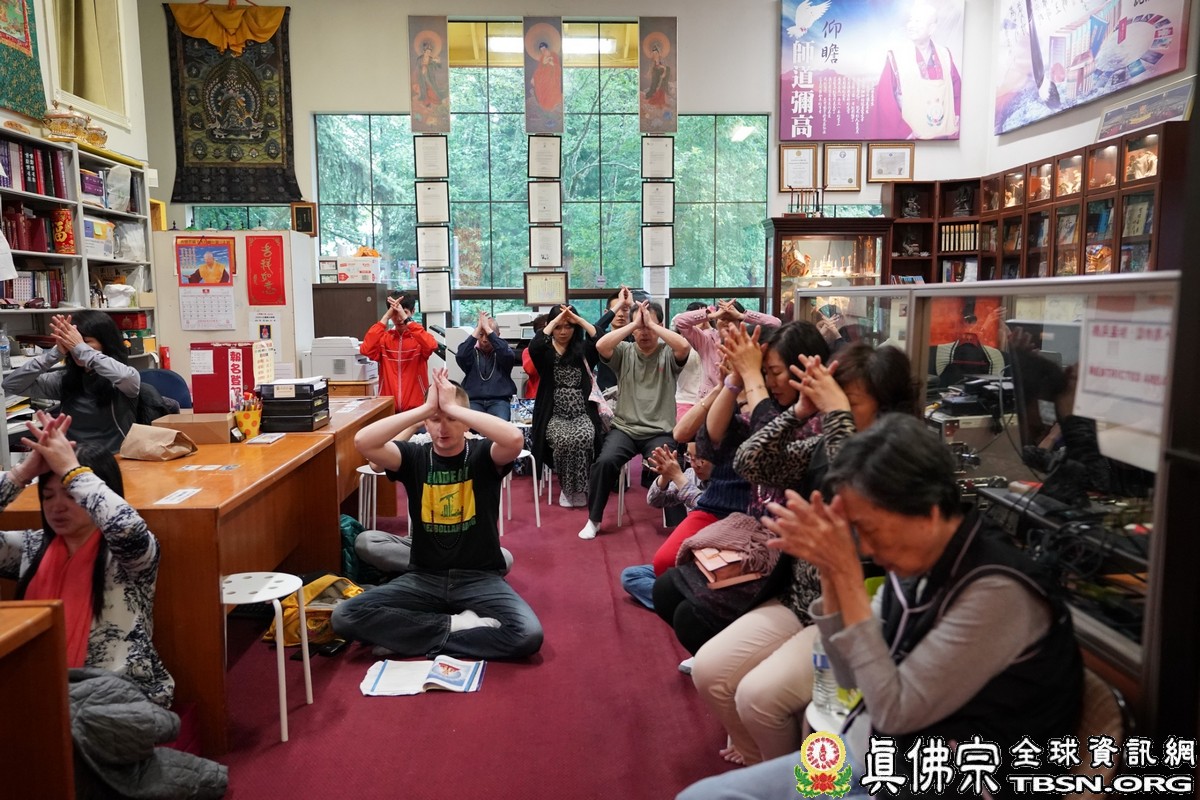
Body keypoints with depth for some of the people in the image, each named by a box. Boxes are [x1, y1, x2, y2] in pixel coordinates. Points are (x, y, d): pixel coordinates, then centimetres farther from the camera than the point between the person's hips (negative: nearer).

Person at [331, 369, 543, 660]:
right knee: (345, 616, -19)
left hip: (480, 578, -2)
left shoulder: (483, 455, -5)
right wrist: (426, 408, -21)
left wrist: (453, 407, -24)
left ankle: (415, 640, -12)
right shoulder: (414, 457, 0)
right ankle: (457, 624, -11)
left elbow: (514, 439, -29)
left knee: (528, 635, -28)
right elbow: (363, 442, -19)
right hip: (423, 578, 2)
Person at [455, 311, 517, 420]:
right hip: (473, 400, 1)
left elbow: (507, 354, -12)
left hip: (499, 401, -1)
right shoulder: (472, 353, 15)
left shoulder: (501, 353, 14)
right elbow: (460, 356, -8)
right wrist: (478, 328, -7)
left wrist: (487, 327, -8)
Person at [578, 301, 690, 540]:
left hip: (660, 431, -1)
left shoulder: (668, 354, 1)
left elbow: (684, 346, -22)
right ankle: (593, 520, -4)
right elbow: (601, 345, -16)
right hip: (624, 428, 1)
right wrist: (635, 322, -12)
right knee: (605, 462, -24)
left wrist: (652, 323, -14)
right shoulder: (624, 352, 4)